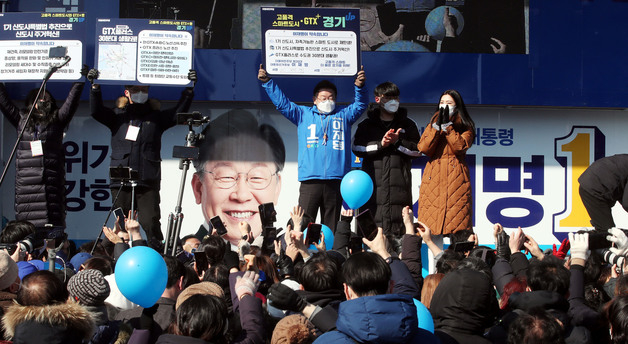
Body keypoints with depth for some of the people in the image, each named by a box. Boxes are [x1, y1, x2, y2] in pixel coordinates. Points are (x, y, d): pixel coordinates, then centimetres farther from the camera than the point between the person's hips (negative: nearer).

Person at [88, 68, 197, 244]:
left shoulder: (156, 117, 13)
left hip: (148, 183, -1)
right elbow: (97, 111, 2)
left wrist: (189, 89, -9)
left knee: (150, 223, -10)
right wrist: (95, 87, -12)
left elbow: (179, 112, 2)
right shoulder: (118, 116, 14)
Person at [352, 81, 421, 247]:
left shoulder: (407, 125, 16)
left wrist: (398, 142, -7)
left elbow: (417, 150, 6)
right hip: (373, 182, 0)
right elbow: (357, 148, 1)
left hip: (400, 182, 0)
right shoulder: (367, 125, 15)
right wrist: (380, 144, -10)